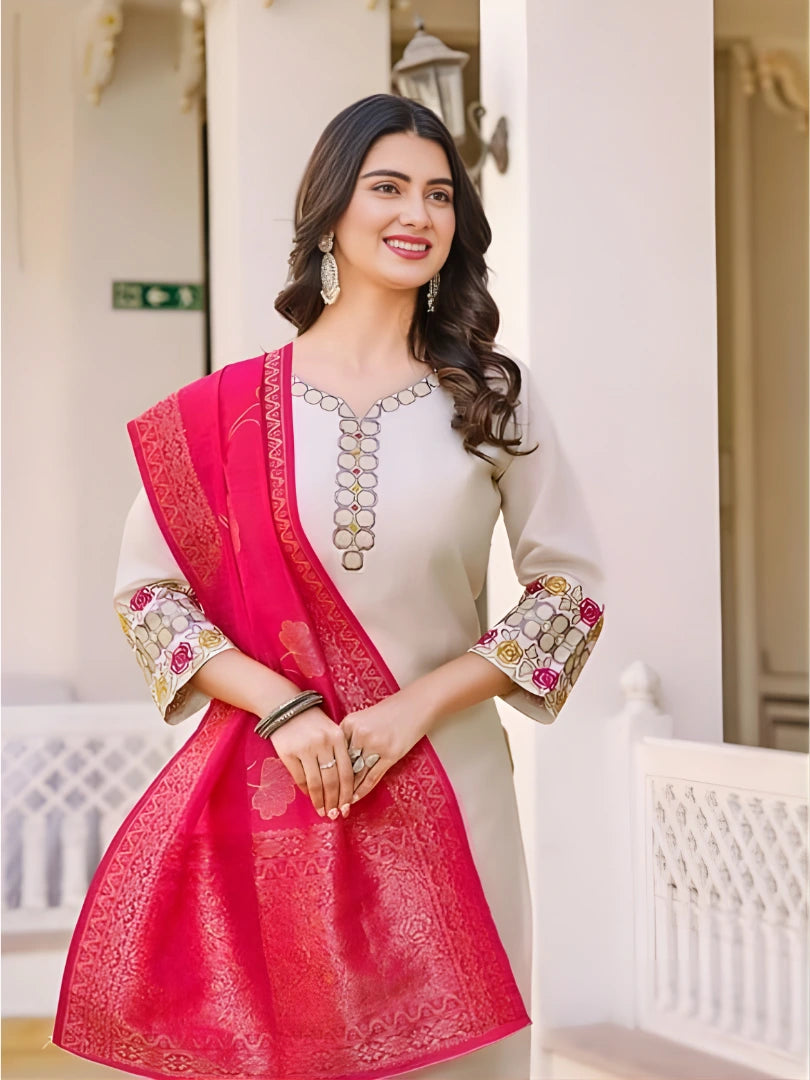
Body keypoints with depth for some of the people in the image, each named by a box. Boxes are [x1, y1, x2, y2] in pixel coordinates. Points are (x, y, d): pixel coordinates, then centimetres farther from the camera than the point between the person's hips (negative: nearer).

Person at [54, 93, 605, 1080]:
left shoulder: (493, 397, 3)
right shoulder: (233, 407, 1)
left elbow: (571, 589, 3)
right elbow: (145, 589, 2)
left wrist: (415, 708, -8)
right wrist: (282, 707, -11)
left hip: (443, 785, 1)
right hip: (270, 789, 0)